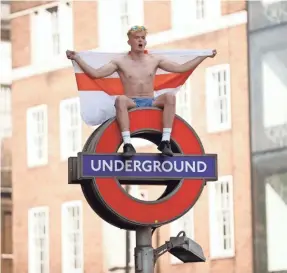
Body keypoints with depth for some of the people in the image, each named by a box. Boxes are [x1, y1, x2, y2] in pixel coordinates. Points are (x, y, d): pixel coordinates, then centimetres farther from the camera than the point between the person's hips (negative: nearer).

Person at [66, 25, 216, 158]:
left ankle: (165, 141, -33)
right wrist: (76, 58, -8)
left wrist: (204, 56, 9)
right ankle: (127, 144, -44)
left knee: (170, 96, -28)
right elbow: (95, 73, 1)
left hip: (151, 103, 2)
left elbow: (181, 68, 12)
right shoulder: (120, 62, 6)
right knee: (120, 99, -37)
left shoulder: (155, 60, 12)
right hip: (131, 104, -2)